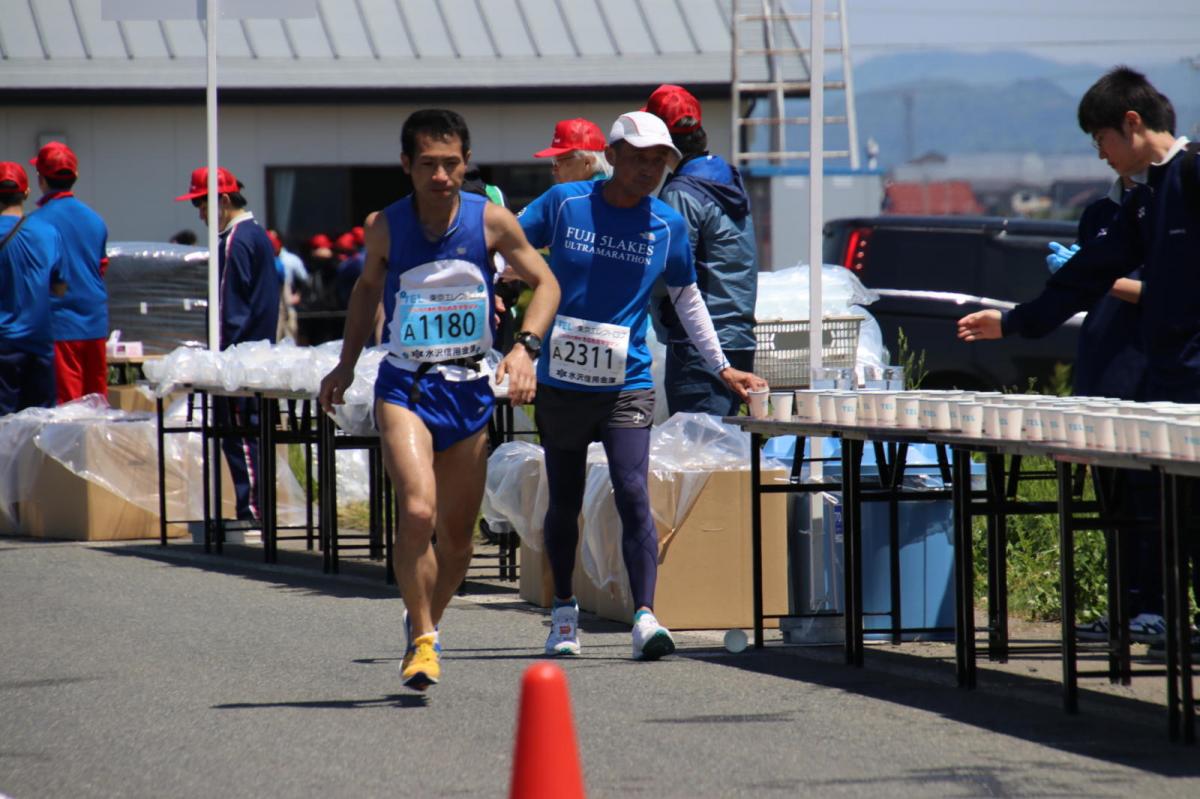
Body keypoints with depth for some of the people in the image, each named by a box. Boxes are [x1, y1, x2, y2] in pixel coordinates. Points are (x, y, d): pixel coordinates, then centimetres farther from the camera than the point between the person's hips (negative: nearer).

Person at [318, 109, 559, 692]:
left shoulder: (491, 221, -5)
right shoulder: (385, 227, -4)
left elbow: (544, 282, 5)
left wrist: (525, 348, -11)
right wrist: (347, 362, 12)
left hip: (469, 389, 2)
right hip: (404, 388, -2)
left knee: (457, 538, 10)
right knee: (417, 512, -23)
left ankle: (425, 621, 36)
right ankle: (423, 640, -10)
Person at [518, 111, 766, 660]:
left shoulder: (667, 225, 3)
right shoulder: (563, 204, -2)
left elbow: (687, 299, 17)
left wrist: (722, 367, 18)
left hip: (627, 386, 0)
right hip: (561, 384, 0)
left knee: (633, 494, -16)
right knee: (564, 502, 11)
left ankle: (645, 616, -20)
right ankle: (563, 611, 27)